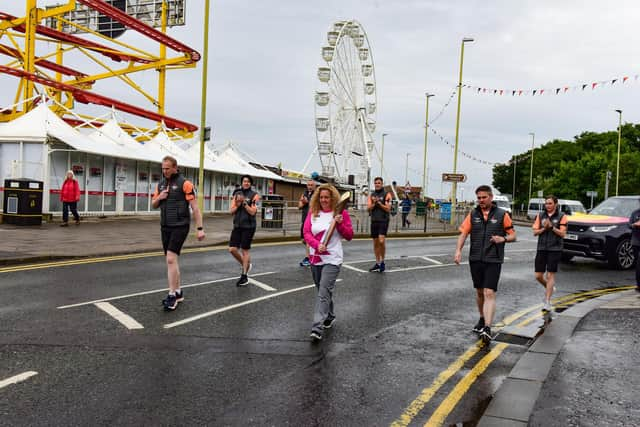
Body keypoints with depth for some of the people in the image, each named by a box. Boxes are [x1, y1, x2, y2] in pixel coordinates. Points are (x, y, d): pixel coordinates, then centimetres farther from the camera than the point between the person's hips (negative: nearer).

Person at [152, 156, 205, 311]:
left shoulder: (184, 183, -9)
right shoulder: (160, 184, 11)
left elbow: (195, 207, -10)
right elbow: (154, 205, 19)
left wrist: (200, 228, -14)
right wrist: (159, 198, -4)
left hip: (180, 227, -7)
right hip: (165, 227, 7)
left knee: (171, 259, -16)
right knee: (171, 261, 11)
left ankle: (172, 295, -11)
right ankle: (178, 292, 22)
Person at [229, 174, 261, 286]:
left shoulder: (254, 195, -2)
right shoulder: (237, 194, 11)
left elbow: (253, 212, -9)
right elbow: (231, 211, 8)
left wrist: (244, 203, -16)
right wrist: (238, 204, -9)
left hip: (248, 226, -5)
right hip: (237, 226, 5)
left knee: (245, 250, -2)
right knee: (232, 249, -2)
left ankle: (244, 276, 7)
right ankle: (245, 265, 24)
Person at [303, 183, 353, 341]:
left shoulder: (341, 213, -2)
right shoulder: (313, 213, 6)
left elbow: (349, 236, 0)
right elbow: (306, 233, -2)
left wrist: (340, 223, -17)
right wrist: (317, 245, -20)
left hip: (332, 259, -5)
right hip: (315, 258, 5)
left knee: (324, 292, -15)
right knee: (322, 291, 18)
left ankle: (317, 328, -19)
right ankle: (329, 317, 40)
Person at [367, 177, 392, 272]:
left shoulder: (386, 194, -1)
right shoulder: (371, 195, 12)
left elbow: (388, 209, -8)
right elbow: (369, 208, 2)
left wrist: (379, 202, -15)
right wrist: (374, 203, -14)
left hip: (383, 221, -5)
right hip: (374, 221, 5)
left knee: (381, 241, -18)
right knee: (375, 243, 8)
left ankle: (382, 261, -2)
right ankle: (378, 263, 18)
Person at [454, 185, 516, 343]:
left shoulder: (502, 214, 0)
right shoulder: (473, 214, 7)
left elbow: (513, 235, 5)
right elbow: (463, 233, 1)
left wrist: (503, 238, -16)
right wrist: (458, 250, -14)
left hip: (493, 260, -3)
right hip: (475, 259, 4)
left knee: (489, 293, -12)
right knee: (479, 292, 15)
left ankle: (487, 328, -17)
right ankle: (482, 319, 34)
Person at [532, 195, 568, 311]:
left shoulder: (561, 216, -1)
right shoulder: (540, 215, 8)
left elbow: (562, 233, -7)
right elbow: (535, 232, 5)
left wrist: (551, 227, -19)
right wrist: (544, 228, -13)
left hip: (555, 249, -4)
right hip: (541, 248, 4)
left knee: (550, 275, -5)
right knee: (538, 276, 5)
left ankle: (547, 302, 0)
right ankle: (550, 288, 35)